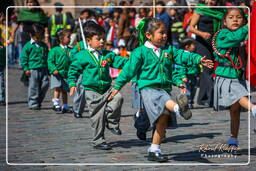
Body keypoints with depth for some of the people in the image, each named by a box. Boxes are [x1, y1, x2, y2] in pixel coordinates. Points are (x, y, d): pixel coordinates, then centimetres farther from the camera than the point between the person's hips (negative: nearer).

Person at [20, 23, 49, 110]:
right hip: (33, 70, -4)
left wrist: (48, 68, 17)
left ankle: (39, 101, 15)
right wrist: (26, 69, -7)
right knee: (34, 87, -2)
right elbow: (23, 58, -1)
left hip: (43, 69, 4)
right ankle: (33, 103, 8)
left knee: (45, 84, -2)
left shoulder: (44, 46, 14)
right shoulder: (28, 46, -1)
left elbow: (47, 57, 22)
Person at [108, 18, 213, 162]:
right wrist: (117, 86, 6)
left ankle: (154, 151, 11)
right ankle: (179, 107, -69)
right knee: (165, 101, -36)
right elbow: (129, 70, 3)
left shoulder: (169, 50, 15)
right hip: (149, 89, -6)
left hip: (165, 89, 6)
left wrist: (198, 59, -14)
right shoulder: (141, 52, 1)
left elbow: (183, 56, 3)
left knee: (163, 120, 2)